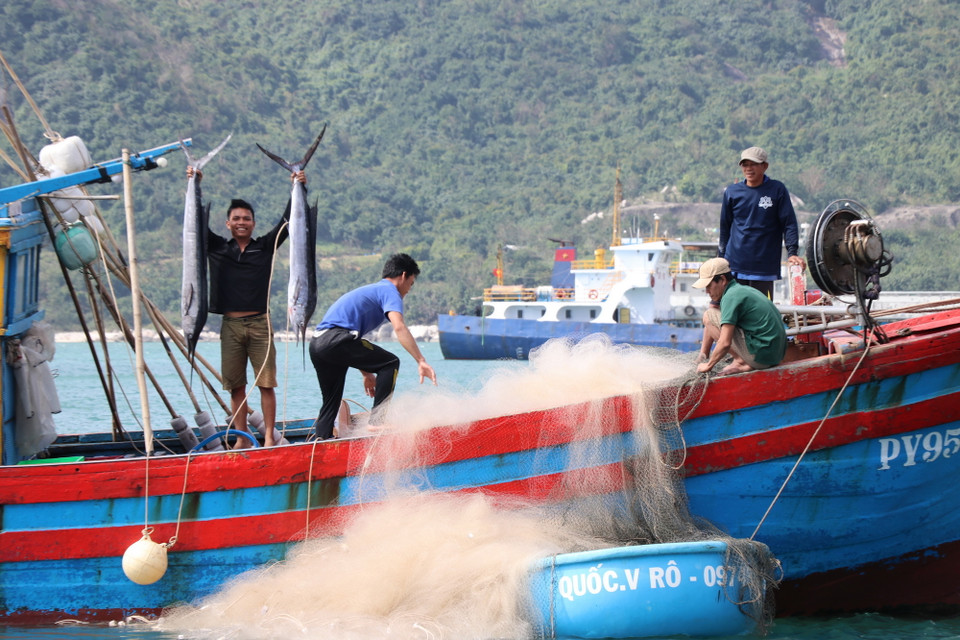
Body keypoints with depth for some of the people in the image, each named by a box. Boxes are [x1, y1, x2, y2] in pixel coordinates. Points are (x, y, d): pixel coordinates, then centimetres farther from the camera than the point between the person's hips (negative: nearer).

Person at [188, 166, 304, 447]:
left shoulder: (265, 247, 8)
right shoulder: (217, 247, 10)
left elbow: (286, 221, 1)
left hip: (260, 323, -1)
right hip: (231, 325, 1)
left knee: (266, 383, -4)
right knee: (236, 386, 3)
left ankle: (269, 437, -2)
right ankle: (241, 439, 8)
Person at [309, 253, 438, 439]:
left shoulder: (369, 290, 34)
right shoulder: (389, 291, 5)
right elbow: (399, 327, -14)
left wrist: (367, 374, 37)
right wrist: (421, 361, -20)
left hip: (316, 344, 9)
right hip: (336, 339, -9)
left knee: (331, 402, 20)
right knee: (390, 363, 0)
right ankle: (377, 419, -7)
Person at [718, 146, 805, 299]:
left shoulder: (777, 190, 1)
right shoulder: (732, 192, 7)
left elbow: (789, 223, 0)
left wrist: (792, 252, -12)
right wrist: (721, 257, 14)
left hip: (764, 268, -2)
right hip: (734, 266, 2)